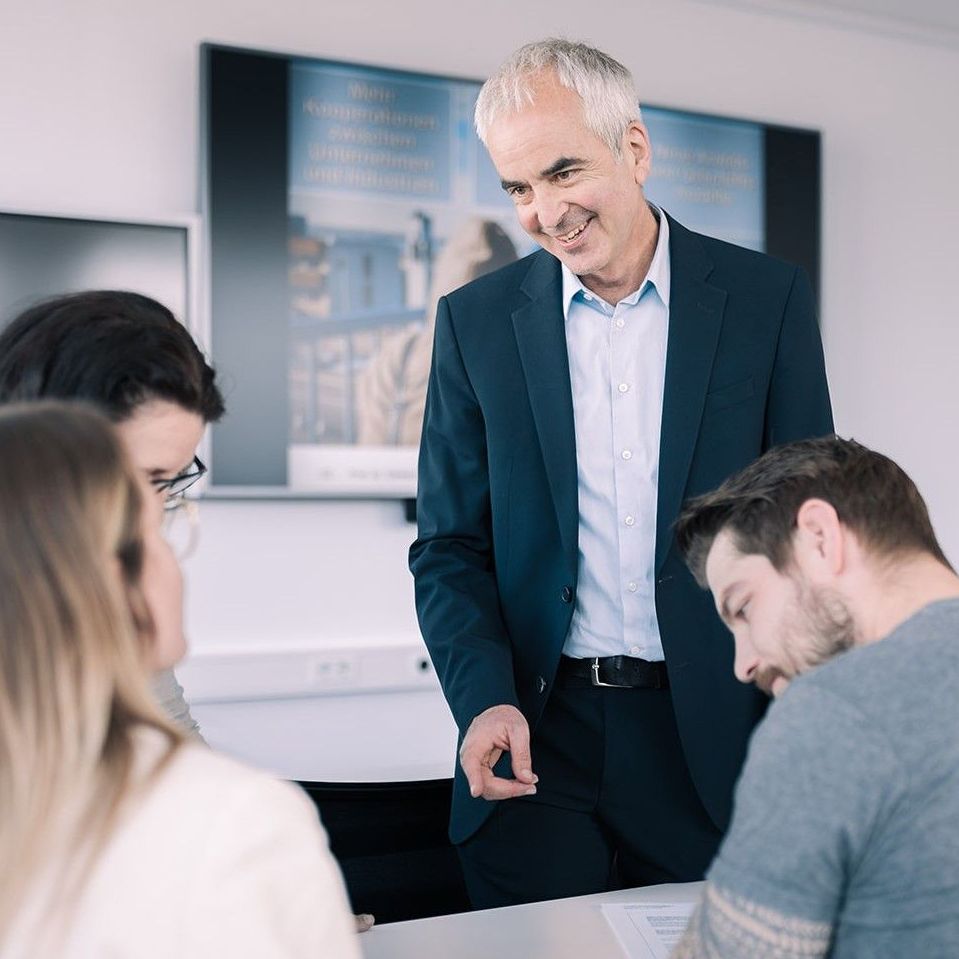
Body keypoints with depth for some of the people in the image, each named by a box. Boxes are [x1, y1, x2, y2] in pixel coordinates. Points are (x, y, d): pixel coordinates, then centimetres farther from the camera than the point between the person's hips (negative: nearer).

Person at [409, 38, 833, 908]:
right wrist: (486, 700, -12)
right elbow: (450, 548, 4)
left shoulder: (767, 299, -1)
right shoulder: (476, 321, 2)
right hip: (538, 739, 1)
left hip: (714, 739, 0)